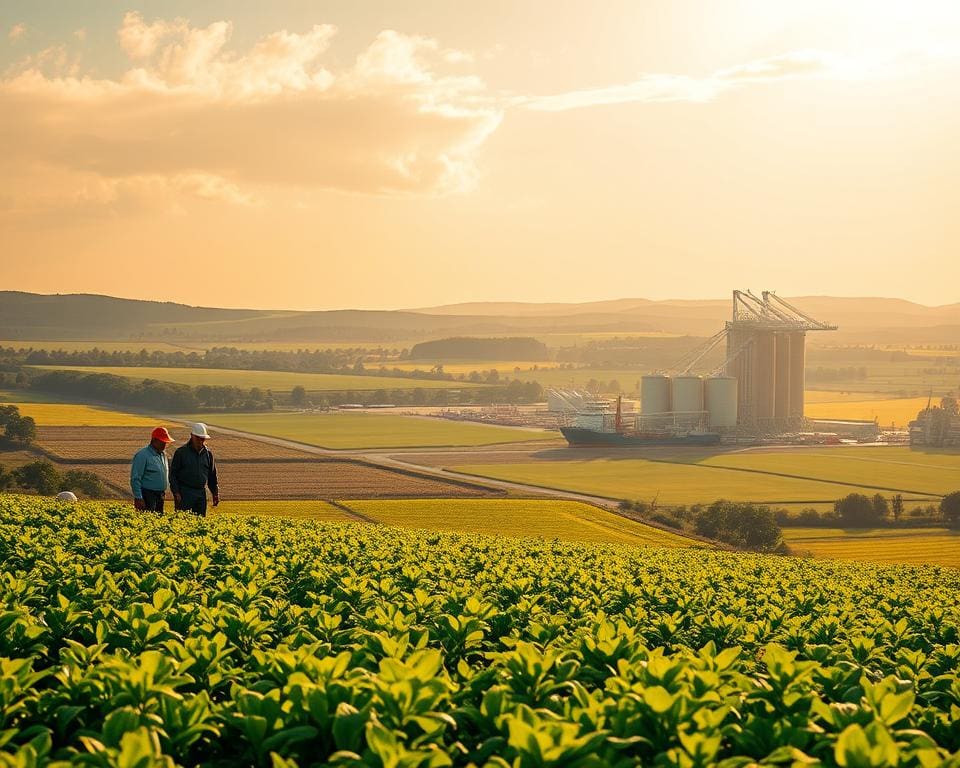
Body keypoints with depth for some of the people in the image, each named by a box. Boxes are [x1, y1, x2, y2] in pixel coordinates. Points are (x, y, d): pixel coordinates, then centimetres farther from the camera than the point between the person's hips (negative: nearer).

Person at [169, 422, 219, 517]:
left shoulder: (208, 454, 11)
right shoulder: (181, 452, -3)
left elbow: (212, 476, 19)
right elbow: (173, 474, -3)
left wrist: (215, 493, 13)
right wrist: (176, 493, -10)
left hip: (201, 494, 5)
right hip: (185, 493, -5)